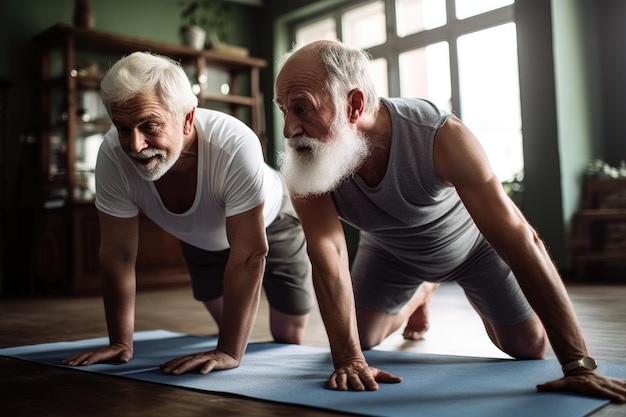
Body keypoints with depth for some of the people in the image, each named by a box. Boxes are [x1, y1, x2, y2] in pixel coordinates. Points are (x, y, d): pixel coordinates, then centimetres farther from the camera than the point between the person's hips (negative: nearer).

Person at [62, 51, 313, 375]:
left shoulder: (235, 145, -44)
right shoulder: (112, 154, -33)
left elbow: (249, 254, -39)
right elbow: (117, 253, -22)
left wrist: (229, 352, -39)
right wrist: (121, 343, -19)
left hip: (269, 223, -3)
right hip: (200, 238, 3)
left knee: (289, 337, 4)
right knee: (228, 323, 21)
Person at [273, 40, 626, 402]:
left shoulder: (439, 136, -42)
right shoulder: (302, 163, -34)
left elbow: (521, 241, -40)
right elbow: (328, 254, -31)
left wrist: (579, 364, -39)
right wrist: (348, 360, -38)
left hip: (470, 242, -2)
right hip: (390, 252, 2)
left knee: (529, 347, 2)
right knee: (359, 340, 6)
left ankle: (478, 300, 37)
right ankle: (418, 296, 37)